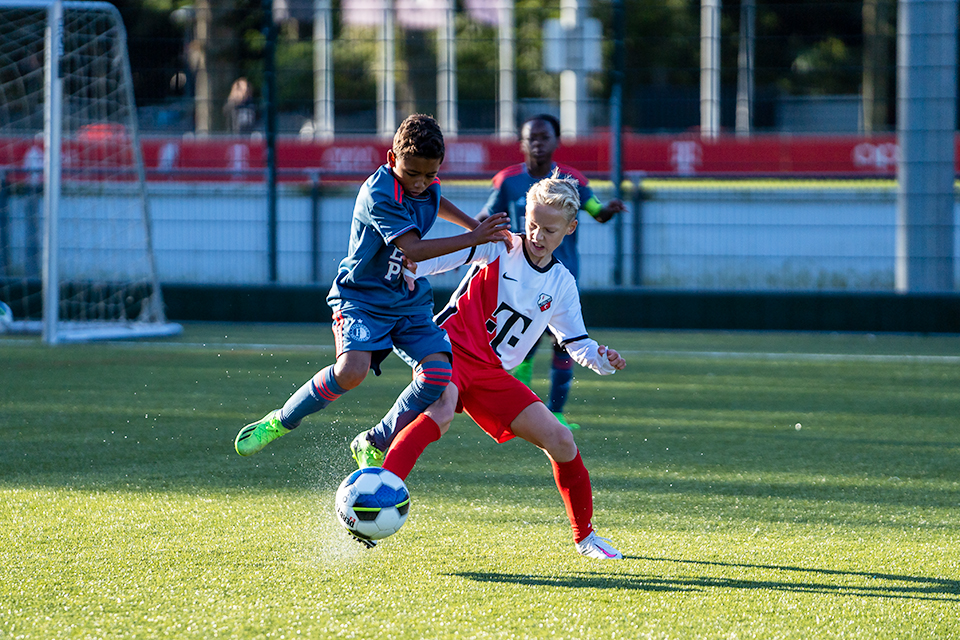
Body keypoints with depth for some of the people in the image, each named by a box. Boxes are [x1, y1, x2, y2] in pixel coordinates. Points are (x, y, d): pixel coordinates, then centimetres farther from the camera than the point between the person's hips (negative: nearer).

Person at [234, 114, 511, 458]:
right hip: (362, 297, -7)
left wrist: (475, 225, 22)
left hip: (410, 300, 7)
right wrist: (472, 239, -31)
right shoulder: (378, 194, -23)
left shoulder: (428, 186, 2)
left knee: (438, 371, -16)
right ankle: (281, 421, -4)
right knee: (351, 370, -30)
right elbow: (414, 249, -32)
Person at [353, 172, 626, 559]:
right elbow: (447, 254, -11)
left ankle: (584, 535, 17)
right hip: (450, 348, -5)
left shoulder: (561, 284, 12)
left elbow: (577, 344, 17)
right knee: (440, 414, -37)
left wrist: (602, 360, -5)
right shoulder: (500, 247, -1)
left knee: (560, 441, -2)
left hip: (491, 374, 5)